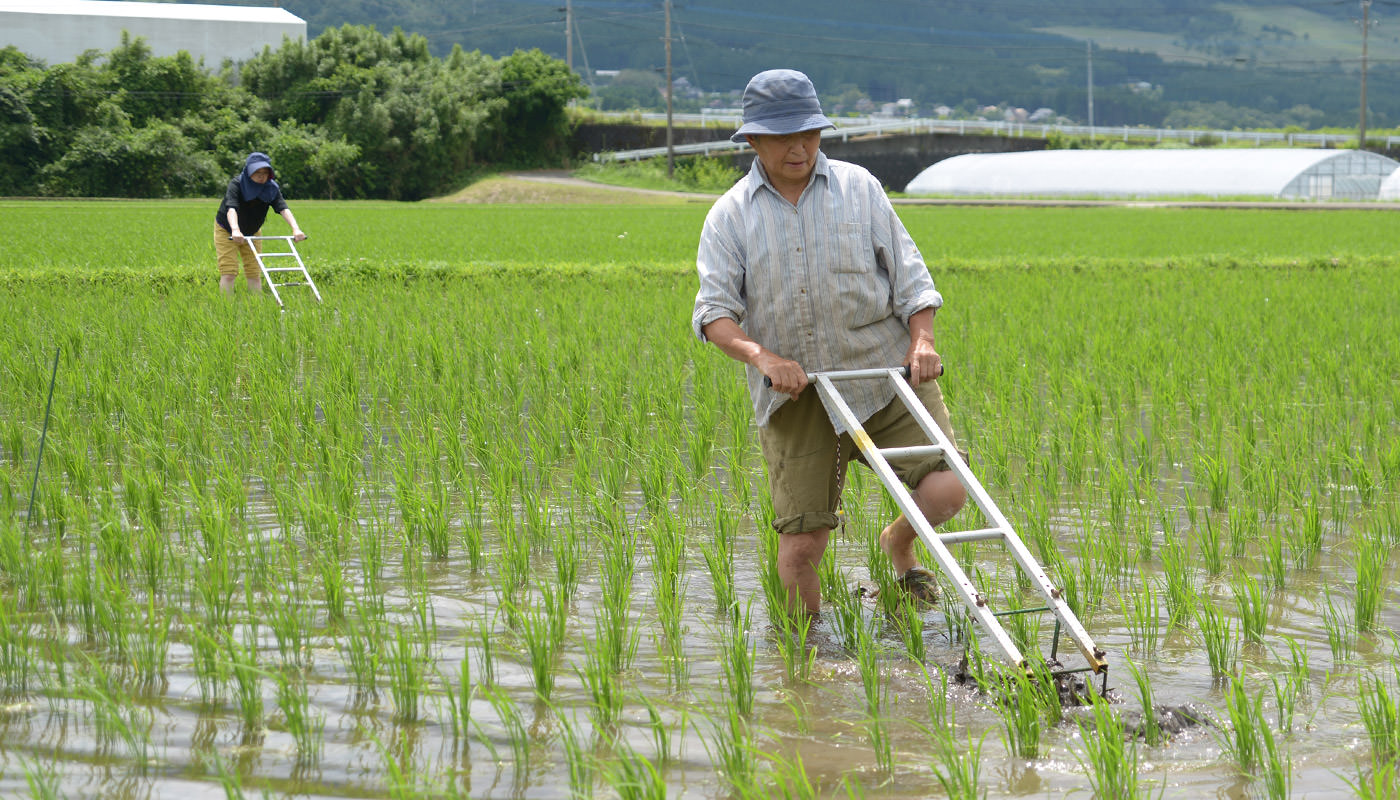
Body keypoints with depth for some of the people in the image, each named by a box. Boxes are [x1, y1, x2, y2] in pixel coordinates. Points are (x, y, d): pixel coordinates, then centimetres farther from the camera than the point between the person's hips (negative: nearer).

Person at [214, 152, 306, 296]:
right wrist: (235, 230, -61)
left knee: (255, 273, 2)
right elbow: (231, 208, -43)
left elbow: (283, 208, -30)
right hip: (226, 230, -4)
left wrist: (295, 228, -48)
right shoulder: (237, 184, -27)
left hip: (252, 232, 4)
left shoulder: (272, 189, -16)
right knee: (229, 273, -12)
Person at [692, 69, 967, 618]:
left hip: (883, 373, 1)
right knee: (800, 544, -7)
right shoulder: (729, 216, 4)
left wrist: (922, 341, -9)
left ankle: (898, 544, 20)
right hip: (794, 394, -1)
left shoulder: (859, 187, 6)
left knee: (945, 491, -15)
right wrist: (764, 357, -23)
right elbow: (714, 312, -4)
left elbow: (907, 273, 8)